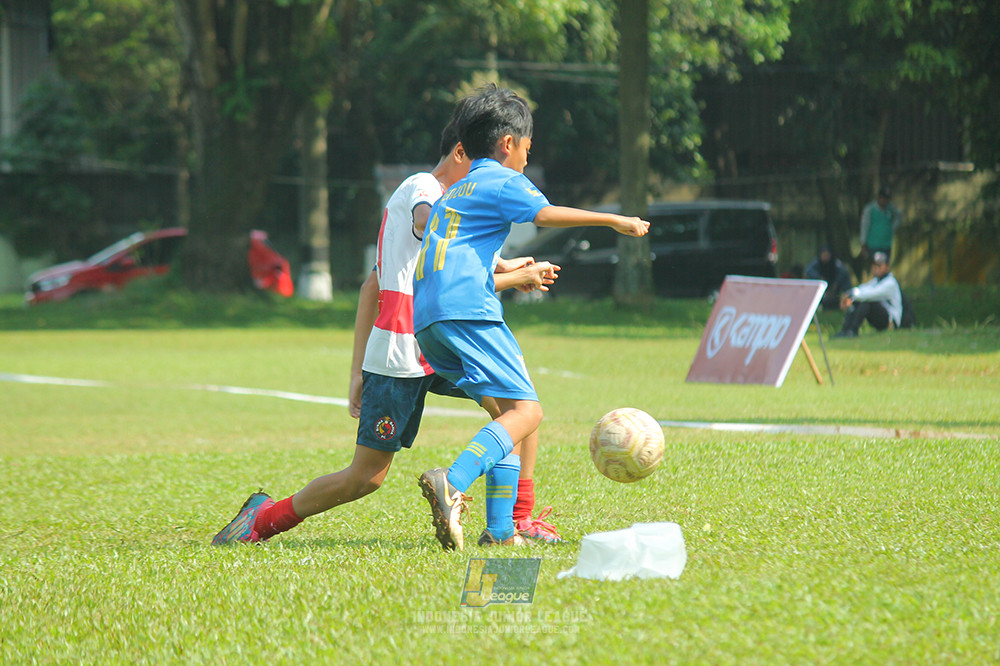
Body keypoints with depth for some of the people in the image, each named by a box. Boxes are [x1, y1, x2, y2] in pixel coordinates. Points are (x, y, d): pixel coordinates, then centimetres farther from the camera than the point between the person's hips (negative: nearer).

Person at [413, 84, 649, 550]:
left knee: (511, 409, 15)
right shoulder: (502, 181, 6)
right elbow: (545, 214, -13)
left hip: (426, 319, 9)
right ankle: (453, 481, -38)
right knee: (525, 410, -15)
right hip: (468, 308, -9)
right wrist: (613, 220, -10)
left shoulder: (454, 192, 32)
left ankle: (500, 528, 5)